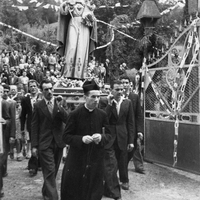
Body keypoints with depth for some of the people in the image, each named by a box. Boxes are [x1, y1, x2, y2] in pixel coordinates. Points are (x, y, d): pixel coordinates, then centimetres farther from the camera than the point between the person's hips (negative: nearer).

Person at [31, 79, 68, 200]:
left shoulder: (59, 104, 5)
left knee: (53, 171, 15)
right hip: (45, 143, -3)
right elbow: (34, 126, -1)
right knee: (50, 171, -9)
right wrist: (34, 145, -5)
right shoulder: (38, 106, -2)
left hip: (58, 142, 4)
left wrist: (58, 108, -20)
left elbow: (67, 120, -6)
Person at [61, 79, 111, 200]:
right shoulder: (75, 114, -8)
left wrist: (101, 138, -17)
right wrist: (81, 139, -22)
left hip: (96, 159, 2)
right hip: (77, 159, -2)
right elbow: (66, 137, -6)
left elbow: (109, 135, 5)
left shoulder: (102, 115, 0)